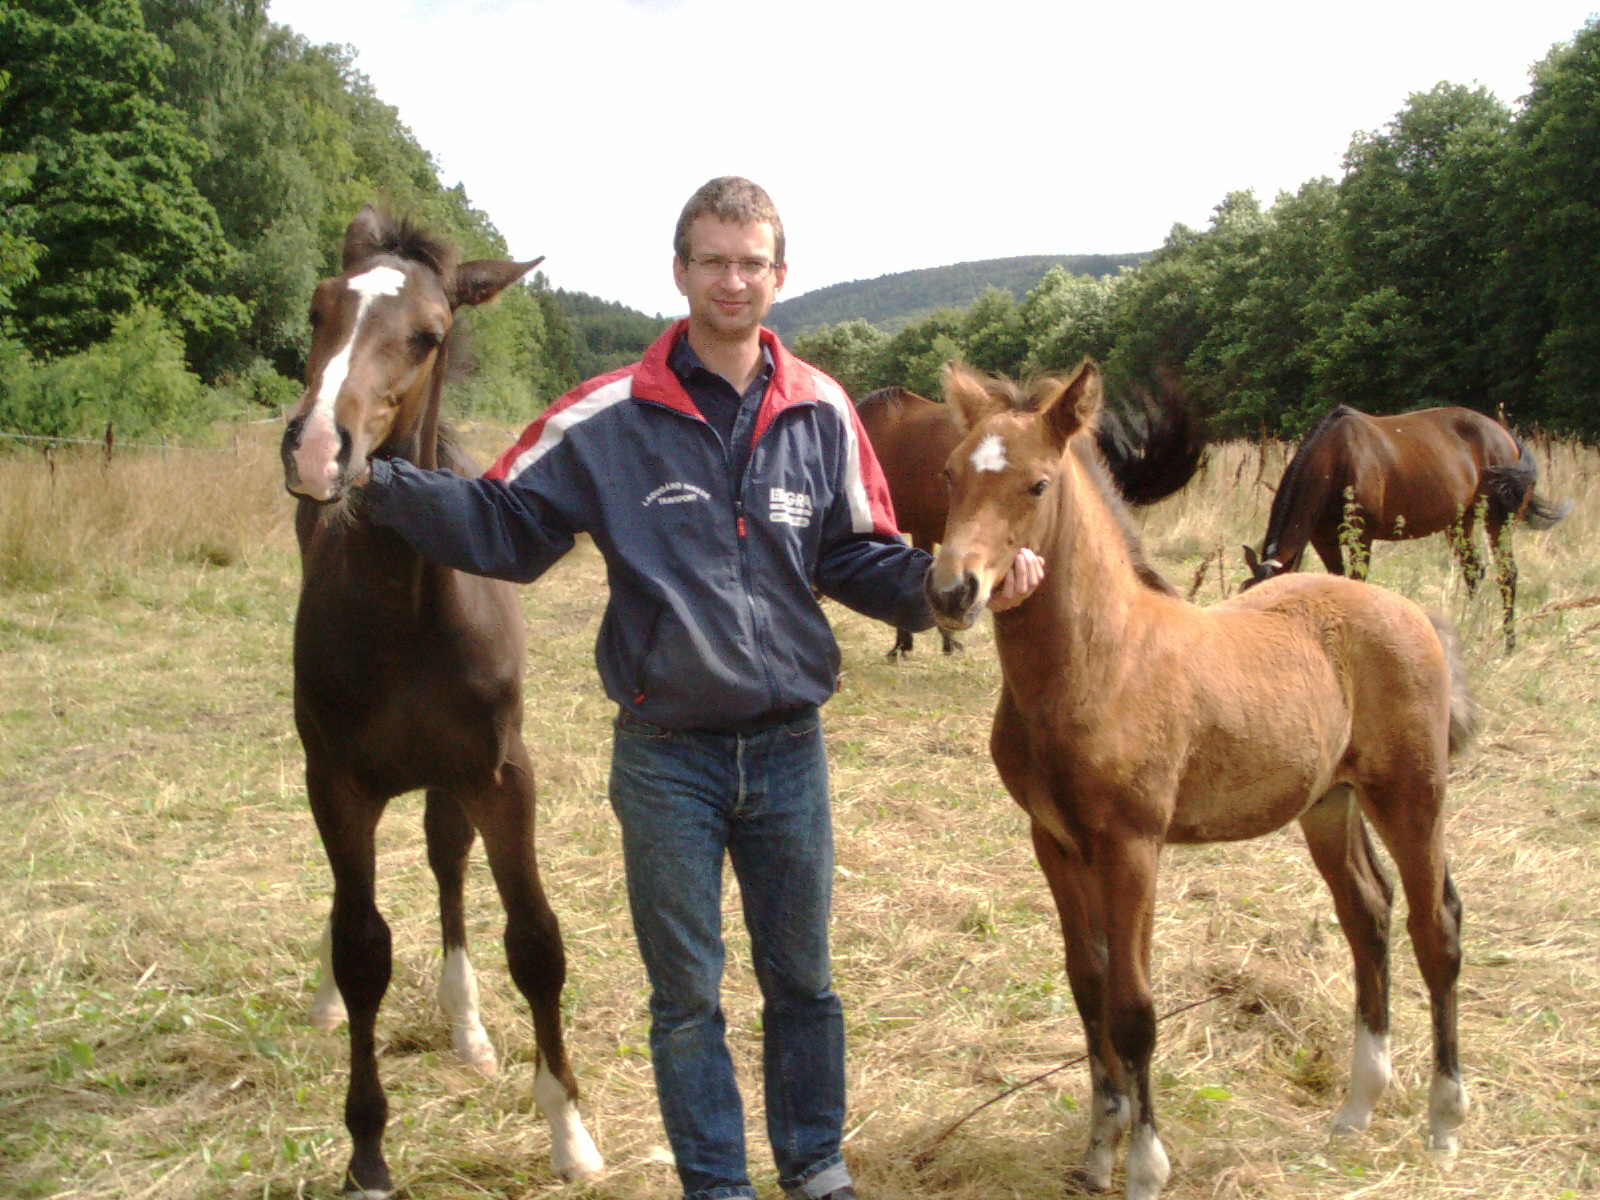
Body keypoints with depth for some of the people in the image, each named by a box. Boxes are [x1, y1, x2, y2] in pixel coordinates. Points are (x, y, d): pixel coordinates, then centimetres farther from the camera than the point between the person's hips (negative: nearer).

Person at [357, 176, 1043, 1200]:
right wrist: (382, 484, -16)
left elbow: (862, 559, 7)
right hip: (667, 757, -2)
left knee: (802, 978, 17)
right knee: (686, 993, 12)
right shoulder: (610, 419, -7)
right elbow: (502, 526, -2)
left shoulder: (820, 414, 0)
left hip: (789, 748, 2)